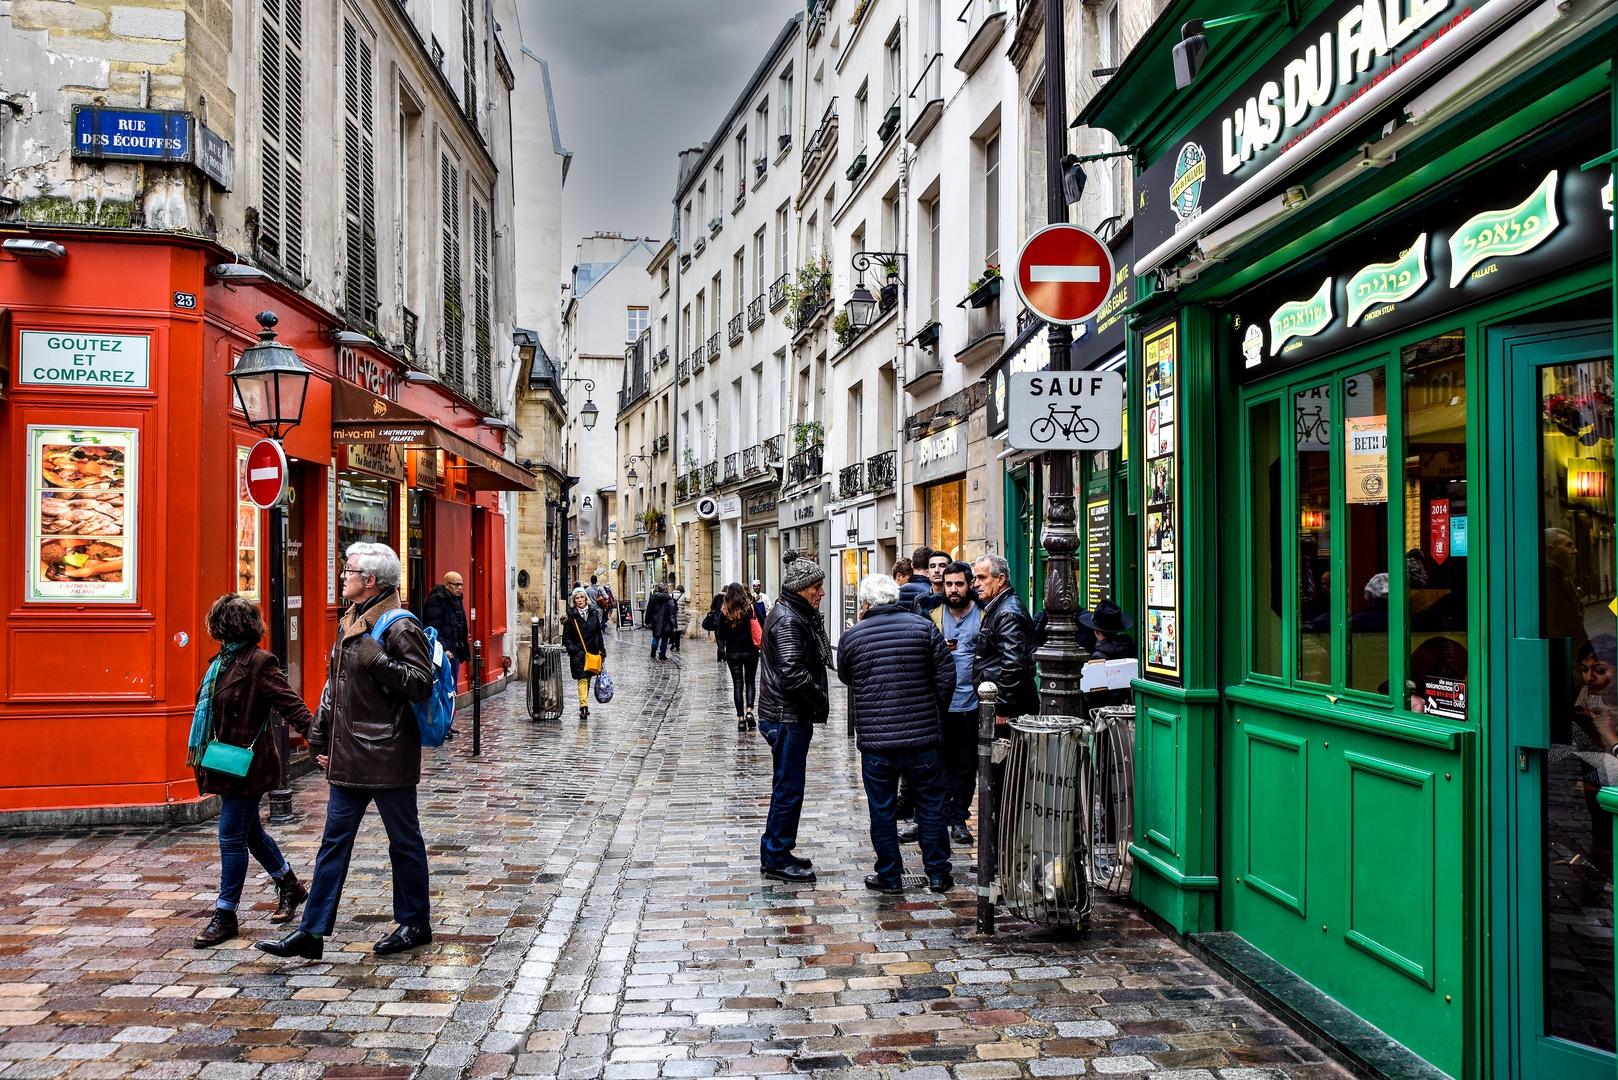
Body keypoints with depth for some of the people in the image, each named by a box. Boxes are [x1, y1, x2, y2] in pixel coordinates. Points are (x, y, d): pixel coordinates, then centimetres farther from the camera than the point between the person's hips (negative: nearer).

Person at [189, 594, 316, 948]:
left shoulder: (258, 664, -16)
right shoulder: (222, 662, 10)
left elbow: (290, 703, -20)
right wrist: (201, 752, 24)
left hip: (246, 766, -9)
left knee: (232, 837, -4)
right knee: (250, 832, 19)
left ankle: (225, 915, 6)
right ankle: (290, 888, 36)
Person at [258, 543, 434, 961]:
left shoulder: (399, 628, -13)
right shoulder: (348, 625, 14)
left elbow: (422, 684, -22)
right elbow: (333, 687, 21)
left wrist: (376, 659, -26)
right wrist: (319, 739, 19)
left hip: (387, 758, -9)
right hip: (347, 760, 9)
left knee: (404, 841, 6)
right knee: (334, 842, 9)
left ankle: (414, 924, 20)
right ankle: (312, 932, 13)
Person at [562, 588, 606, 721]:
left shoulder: (594, 613, 7)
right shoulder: (571, 616, -3)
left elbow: (599, 634, 13)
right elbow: (566, 637, -1)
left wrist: (602, 651, 11)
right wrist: (573, 650, -15)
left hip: (592, 651, 4)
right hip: (578, 653, -4)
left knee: (588, 678, 12)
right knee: (582, 679, -12)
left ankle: (584, 706, 24)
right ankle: (583, 706, -18)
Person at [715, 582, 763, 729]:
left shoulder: (724, 612, -6)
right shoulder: (751, 608, -7)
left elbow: (721, 635, -4)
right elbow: (762, 626, -5)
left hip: (733, 652, 0)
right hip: (750, 651, 0)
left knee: (738, 684, 6)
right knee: (750, 681, 14)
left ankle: (741, 718, 3)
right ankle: (749, 710, -5)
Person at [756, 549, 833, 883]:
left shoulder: (796, 615, 15)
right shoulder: (788, 621, -18)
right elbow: (793, 673, -26)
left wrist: (819, 698, 9)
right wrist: (821, 701, -15)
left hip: (789, 716, 11)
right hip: (787, 718, -11)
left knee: (786, 786, 17)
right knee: (789, 789, -3)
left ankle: (774, 852, 27)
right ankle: (777, 859, 6)